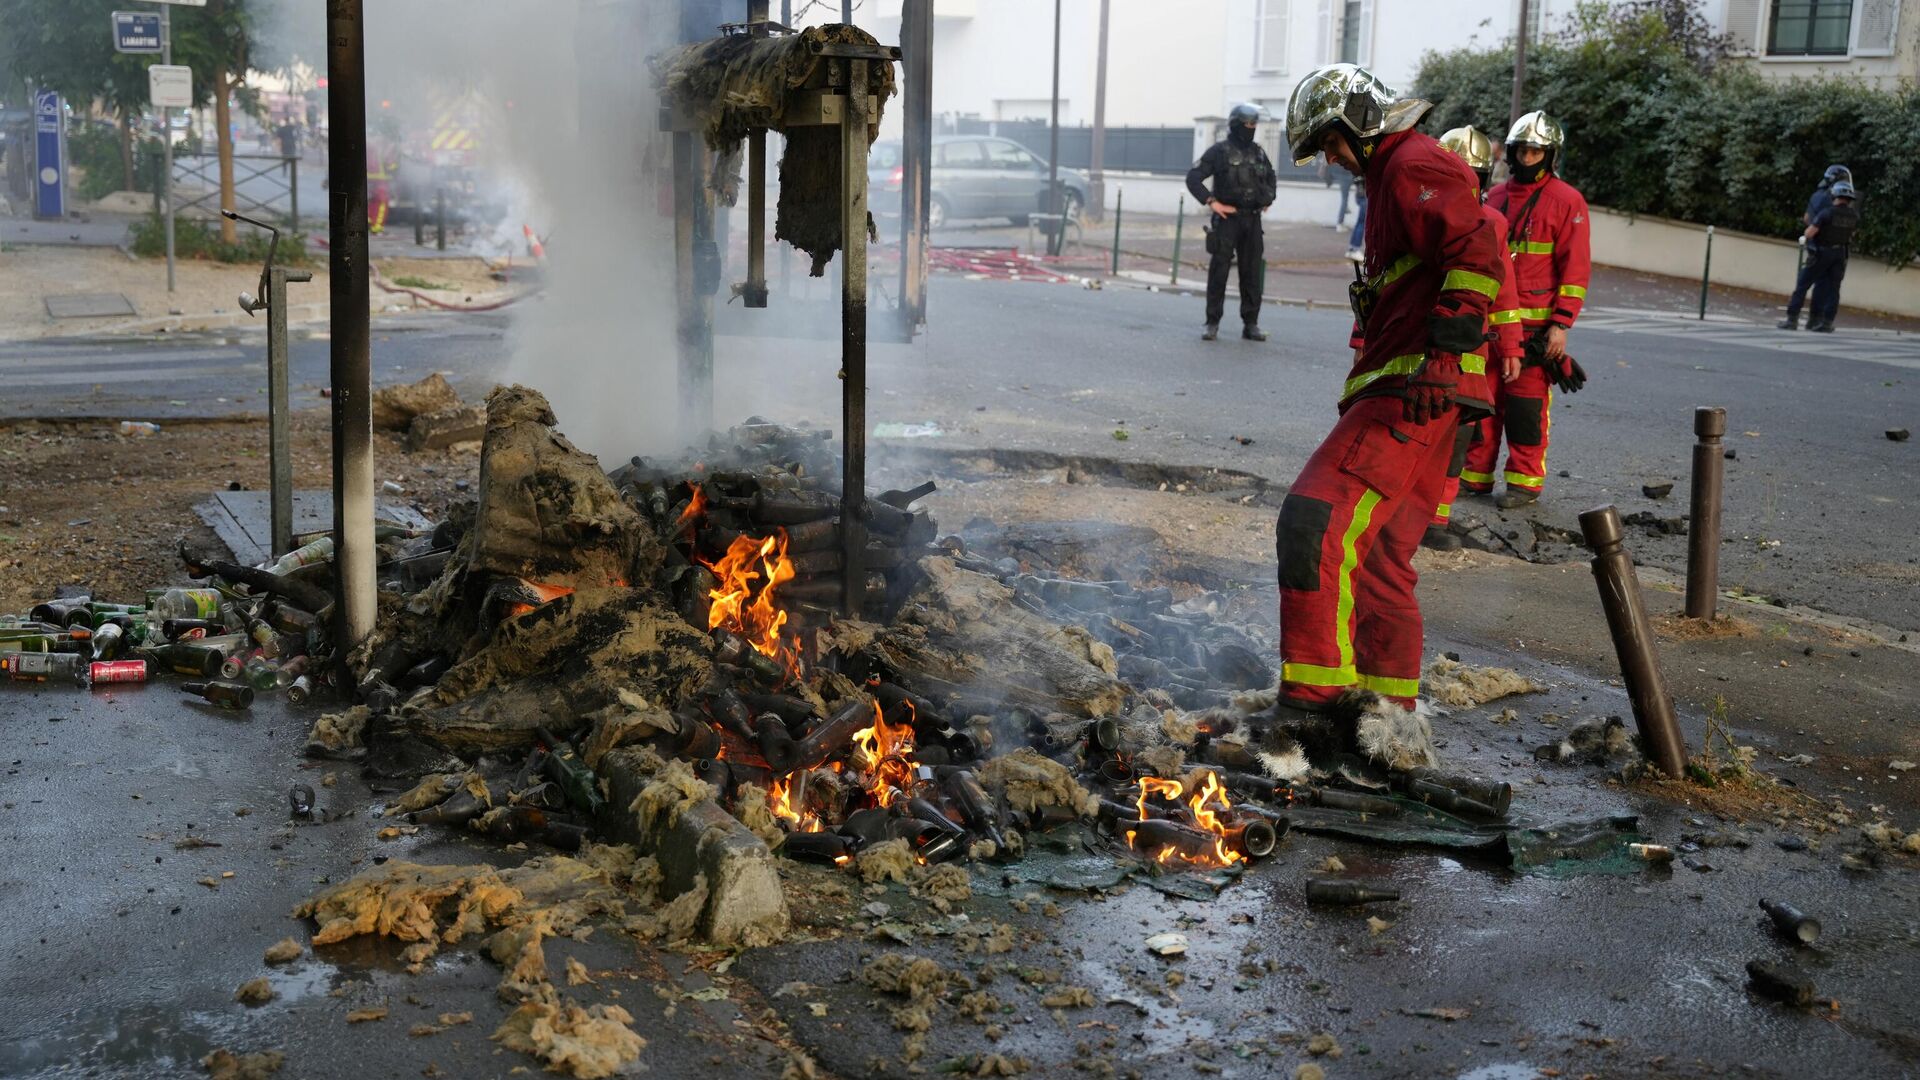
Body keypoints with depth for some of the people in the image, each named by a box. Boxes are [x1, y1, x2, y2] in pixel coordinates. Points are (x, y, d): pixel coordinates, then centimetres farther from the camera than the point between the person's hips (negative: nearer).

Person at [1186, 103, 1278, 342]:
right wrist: (1212, 202, -15)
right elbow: (1193, 178, -10)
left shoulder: (1258, 152, 11)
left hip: (1252, 220, 5)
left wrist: (1268, 198, 14)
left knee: (1252, 273, 6)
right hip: (1227, 218, -5)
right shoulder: (1219, 151, -5)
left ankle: (1251, 324, 13)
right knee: (1218, 271, -3)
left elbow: (1271, 177, 29)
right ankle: (1212, 324, 2)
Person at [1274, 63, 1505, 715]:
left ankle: (1318, 690, -19)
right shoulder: (1393, 173, 27)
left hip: (1412, 388, -11)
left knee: (1316, 522, -19)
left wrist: (1442, 351, -28)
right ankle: (1389, 704, 19)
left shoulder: (1413, 166, -7)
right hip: (1406, 391, 11)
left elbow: (1478, 258, -21)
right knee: (1379, 555, 12)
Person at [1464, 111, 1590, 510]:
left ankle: (1525, 481, 6)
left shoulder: (1567, 201, -4)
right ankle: (1475, 474, 16)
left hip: (1534, 324, -5)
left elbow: (1575, 269, -7)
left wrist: (1561, 324, -13)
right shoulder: (1495, 197, 14)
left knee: (1526, 403, -3)